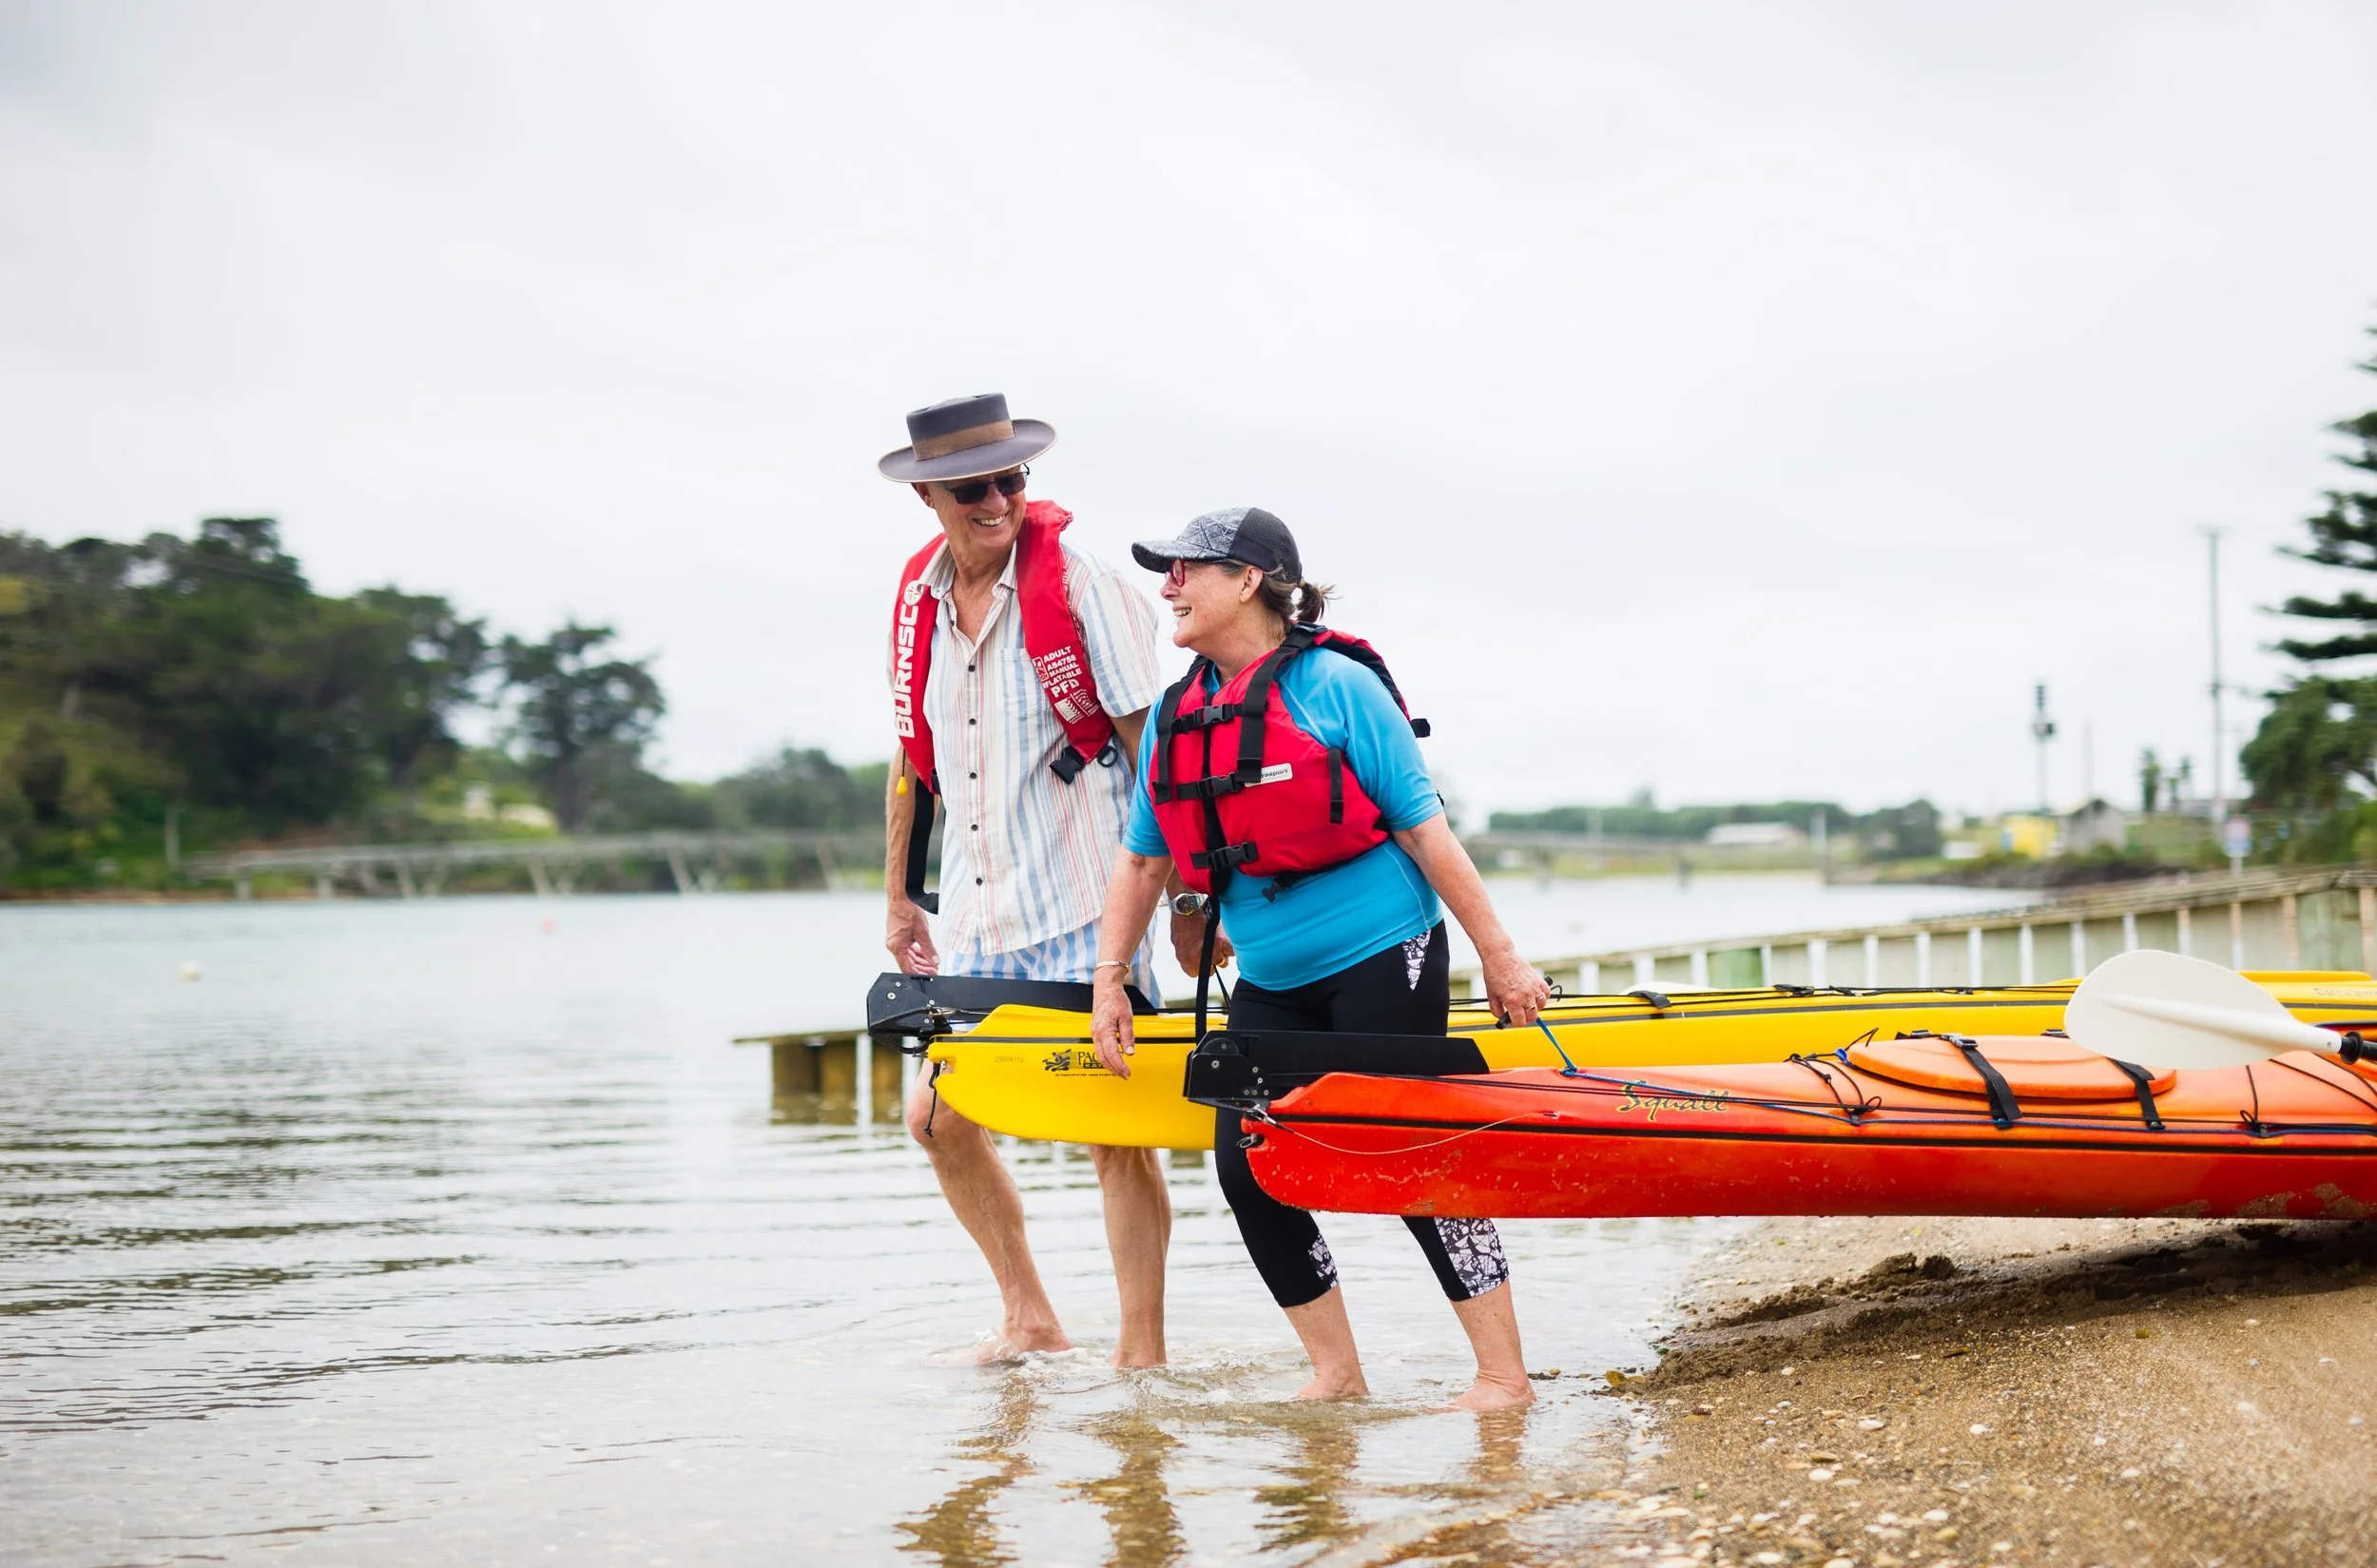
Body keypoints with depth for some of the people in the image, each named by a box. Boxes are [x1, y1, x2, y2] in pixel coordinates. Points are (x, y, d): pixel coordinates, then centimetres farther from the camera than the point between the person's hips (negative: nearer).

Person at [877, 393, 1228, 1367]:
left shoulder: (1081, 584, -11)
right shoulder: (918, 599, 7)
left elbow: (1154, 750, -10)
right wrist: (900, 897, 20)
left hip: (1085, 910, -6)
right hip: (978, 918, 6)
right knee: (939, 1118, 8)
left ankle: (1141, 1354, 6)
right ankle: (1030, 1320, 25)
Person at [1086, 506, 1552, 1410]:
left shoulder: (1335, 684, -9)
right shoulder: (1176, 717, 9)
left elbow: (1422, 826, -9)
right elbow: (1141, 859, 16)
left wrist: (1499, 958, -9)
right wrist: (1109, 982, 9)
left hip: (1383, 960, -7)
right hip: (1272, 986, 7)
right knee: (1246, 1168, -1)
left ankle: (1504, 1376, 1)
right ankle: (1336, 1375, 11)